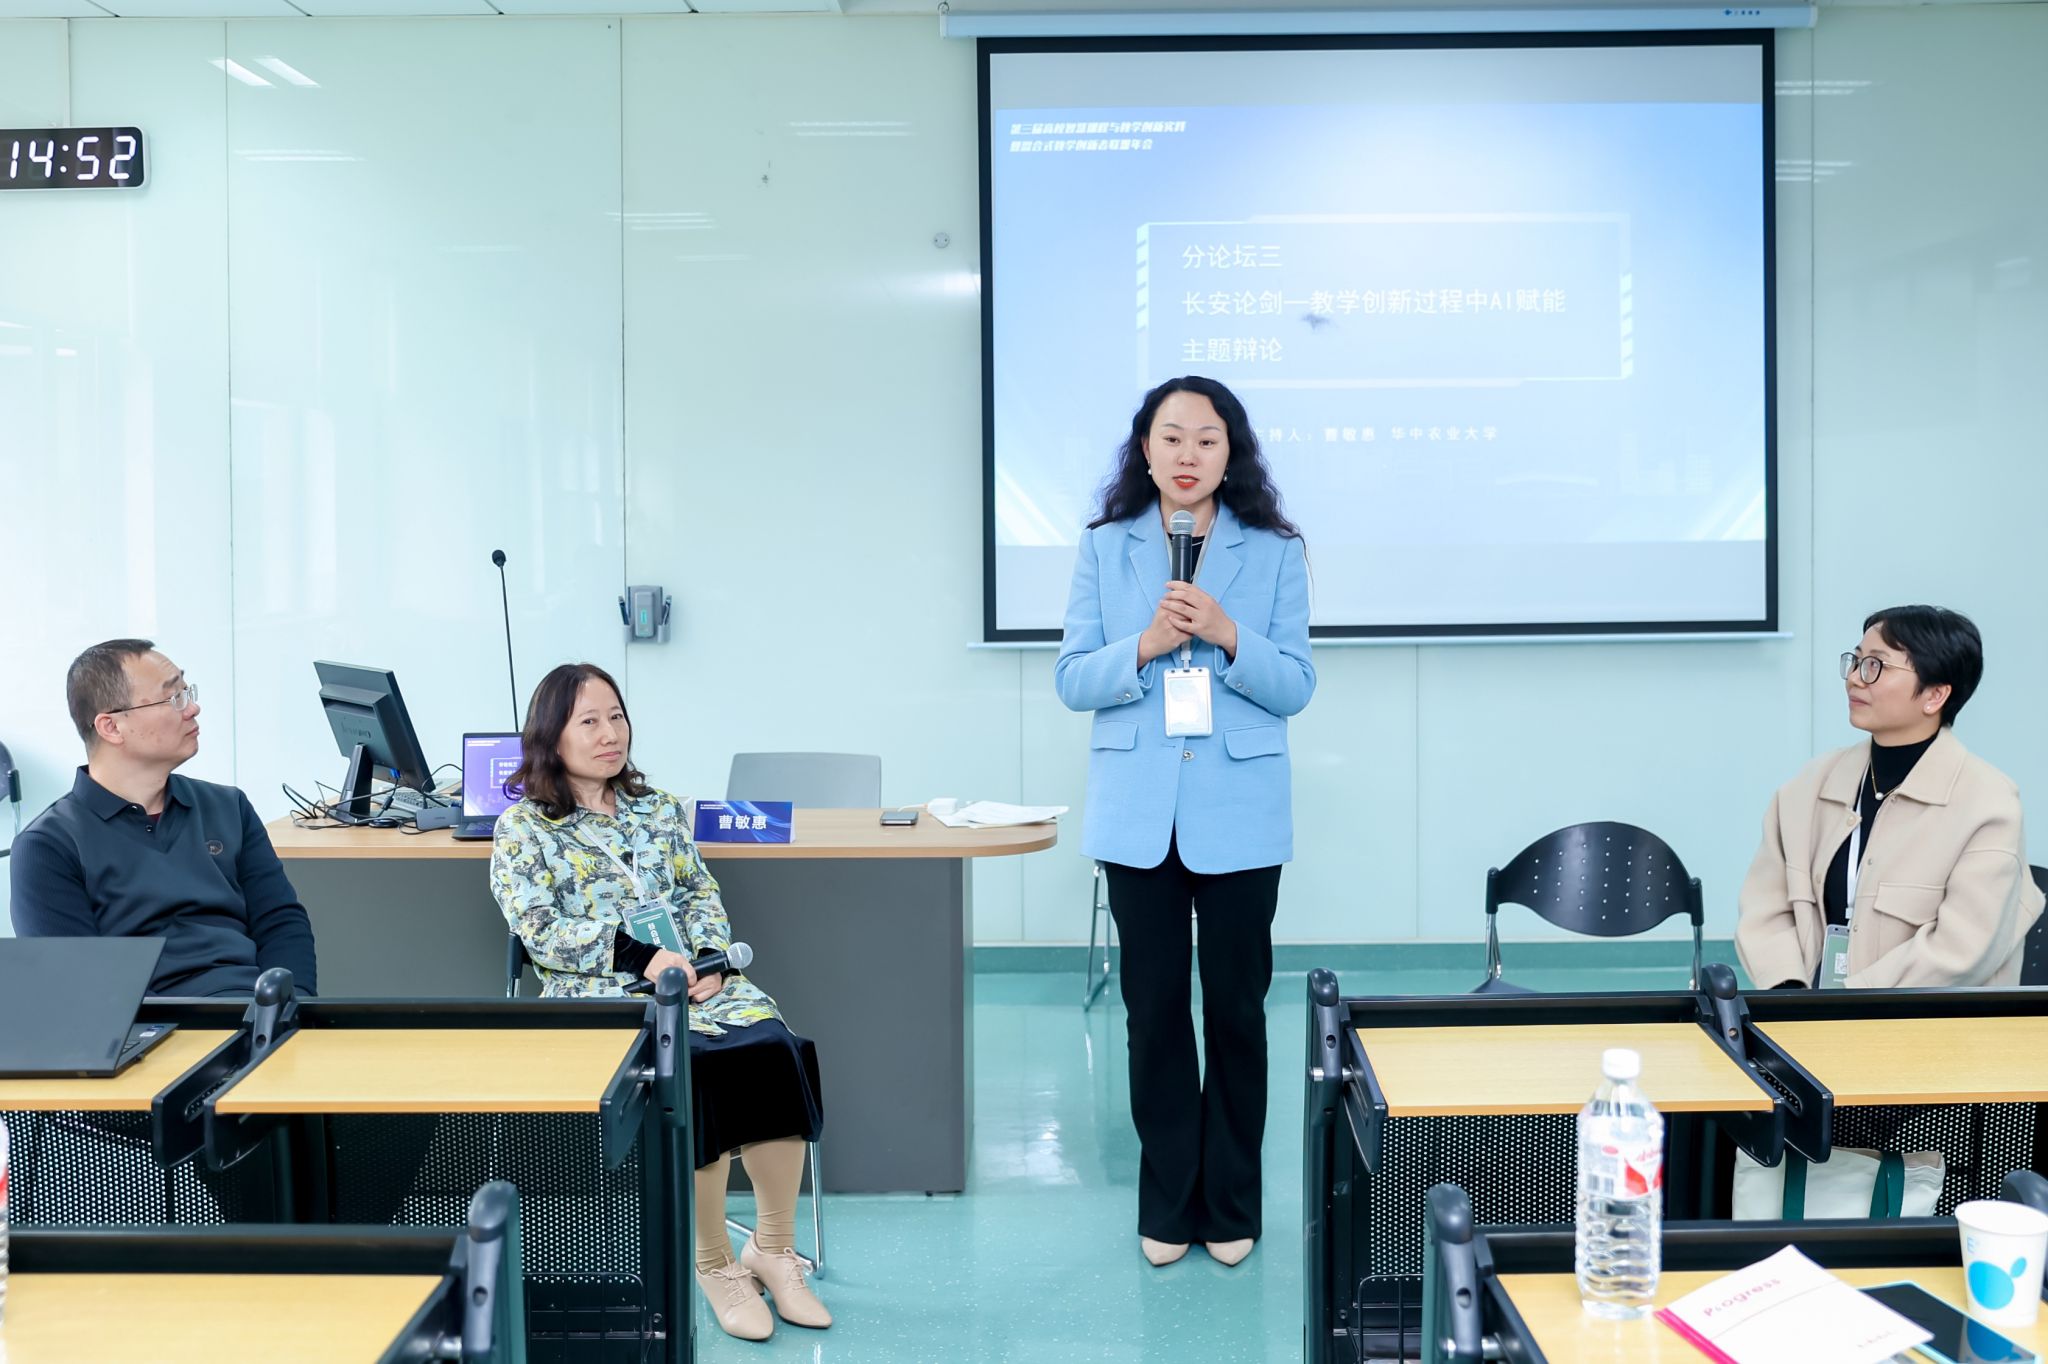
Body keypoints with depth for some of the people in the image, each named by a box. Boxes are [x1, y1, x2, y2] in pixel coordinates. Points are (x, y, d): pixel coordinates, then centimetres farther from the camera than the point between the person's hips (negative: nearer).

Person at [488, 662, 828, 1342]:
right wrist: (640, 957, -15)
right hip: (600, 992, -4)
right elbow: (541, 930, -4)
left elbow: (701, 892, 16)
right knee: (693, 1070, -33)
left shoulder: (659, 809, 22)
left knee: (774, 1048, -26)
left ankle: (774, 1248, -14)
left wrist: (710, 955, -5)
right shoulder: (522, 829, 6)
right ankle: (714, 1263, -16)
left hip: (693, 975, 4)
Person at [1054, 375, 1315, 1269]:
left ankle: (1230, 1204, 19)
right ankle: (1167, 1203, 20)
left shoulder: (1274, 552, 2)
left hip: (1238, 815, -1)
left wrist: (1228, 636, -18)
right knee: (1154, 1006, 7)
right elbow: (1071, 680, 1)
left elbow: (1295, 687, -2)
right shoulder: (1105, 549, 5)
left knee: (1236, 1007, 5)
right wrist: (1144, 646, -16)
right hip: (1139, 814, 1)